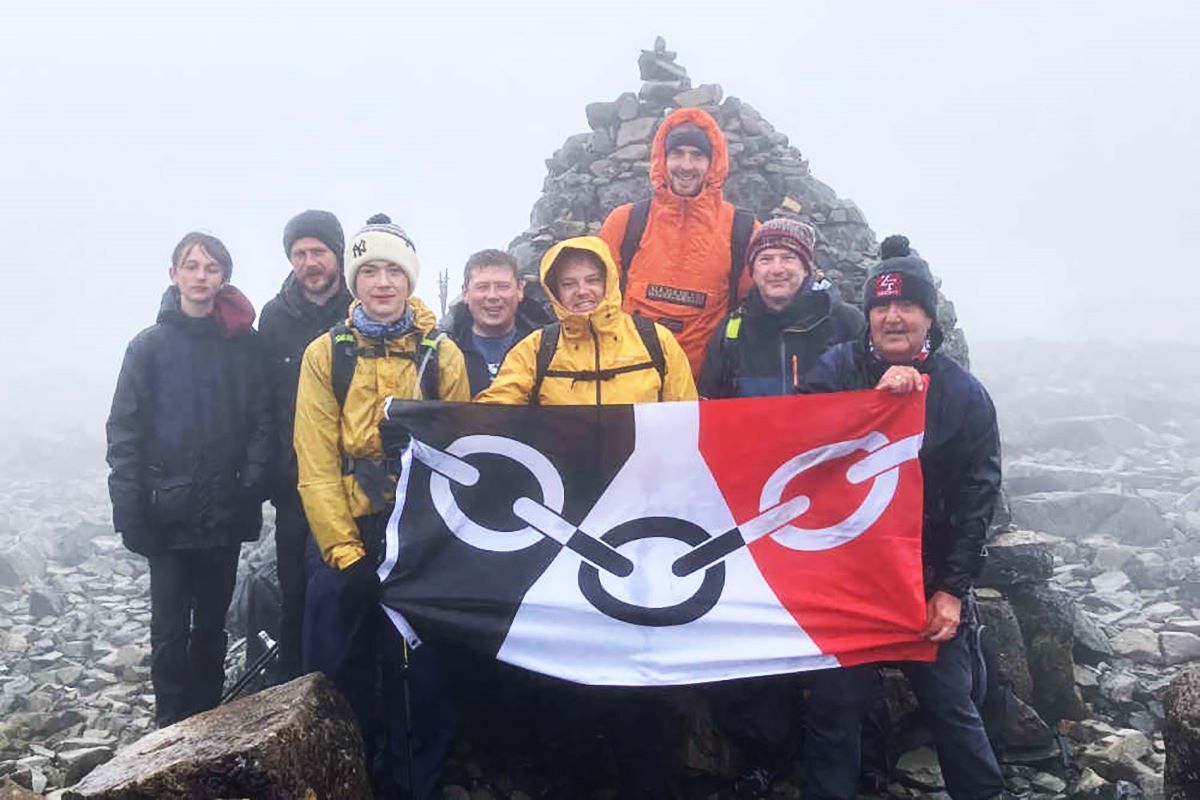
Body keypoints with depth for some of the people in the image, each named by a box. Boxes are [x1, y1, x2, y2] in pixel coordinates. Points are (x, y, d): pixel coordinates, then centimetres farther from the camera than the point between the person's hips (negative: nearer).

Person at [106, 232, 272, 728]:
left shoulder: (244, 346, 2)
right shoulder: (150, 346, -1)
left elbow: (262, 421, 0)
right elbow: (124, 431, -3)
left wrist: (252, 486, -11)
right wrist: (129, 508, -10)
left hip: (225, 512, 1)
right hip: (168, 513, -1)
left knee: (212, 624, 13)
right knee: (170, 629, 2)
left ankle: (207, 721, 26)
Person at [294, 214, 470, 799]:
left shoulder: (443, 354, 2)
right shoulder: (325, 354, 1)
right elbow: (316, 464, -4)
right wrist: (345, 553, -10)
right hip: (344, 542, 1)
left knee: (423, 678, 5)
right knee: (338, 677, 9)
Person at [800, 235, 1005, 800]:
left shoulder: (963, 392, 1)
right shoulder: (836, 369, 0)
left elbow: (978, 497, 0)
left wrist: (953, 589, -5)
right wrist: (876, 398, -23)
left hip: (930, 582, 0)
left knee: (952, 707, 10)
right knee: (834, 707, 7)